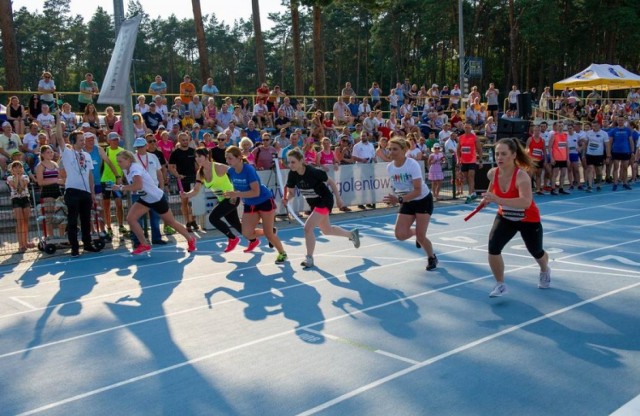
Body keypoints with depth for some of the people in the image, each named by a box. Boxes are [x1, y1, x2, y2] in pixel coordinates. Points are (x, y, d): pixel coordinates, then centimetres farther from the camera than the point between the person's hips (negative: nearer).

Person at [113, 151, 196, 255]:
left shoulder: (135, 168, -27)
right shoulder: (126, 170, -1)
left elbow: (138, 185, -44)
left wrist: (121, 187, -34)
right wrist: (125, 188, -7)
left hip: (157, 198, -8)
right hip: (145, 199, 8)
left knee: (171, 222, 7)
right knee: (130, 218, -8)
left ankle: (190, 239, 29)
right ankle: (144, 245, 5)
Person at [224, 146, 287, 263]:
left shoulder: (249, 169, -28)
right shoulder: (230, 171, -10)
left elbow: (256, 192, -32)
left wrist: (236, 194, -37)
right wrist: (231, 195, -12)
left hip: (265, 201, -6)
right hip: (249, 205, 6)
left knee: (268, 233, -2)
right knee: (246, 233, -3)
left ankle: (282, 253, 24)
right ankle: (269, 234, 26)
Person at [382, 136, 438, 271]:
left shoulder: (413, 165, -26)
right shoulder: (390, 167, -8)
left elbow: (417, 190, -32)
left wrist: (399, 199, -41)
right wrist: (397, 198, 3)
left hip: (423, 200, -5)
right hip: (408, 203, 5)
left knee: (420, 236, -10)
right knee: (400, 234, -9)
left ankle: (432, 258, 20)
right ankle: (416, 232, 26)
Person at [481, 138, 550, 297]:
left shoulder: (521, 176, -35)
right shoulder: (492, 173, -17)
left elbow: (526, 202, -51)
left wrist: (498, 200, -58)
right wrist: (488, 197, 4)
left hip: (528, 220, -3)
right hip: (505, 218, 4)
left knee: (536, 252, 18)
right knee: (493, 247, -20)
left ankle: (545, 271, 56)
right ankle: (500, 285, 0)